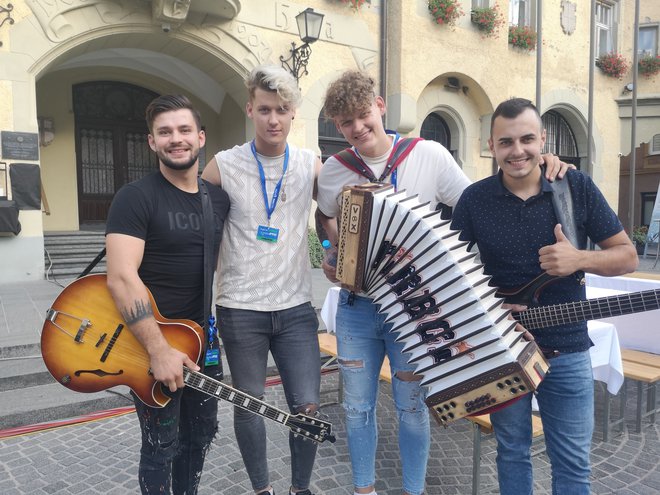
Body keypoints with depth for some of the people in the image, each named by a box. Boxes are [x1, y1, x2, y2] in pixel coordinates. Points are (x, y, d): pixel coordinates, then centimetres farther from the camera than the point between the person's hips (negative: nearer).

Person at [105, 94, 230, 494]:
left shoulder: (220, 198, 5)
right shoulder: (137, 197, -15)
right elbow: (121, 278, -24)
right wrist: (159, 350, -27)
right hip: (151, 343, -6)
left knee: (201, 432, 20)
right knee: (163, 445, 7)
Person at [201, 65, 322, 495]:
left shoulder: (312, 165, 1)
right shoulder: (223, 166, -4)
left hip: (296, 308, 1)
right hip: (240, 309, -1)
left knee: (307, 406, 2)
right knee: (248, 406, 12)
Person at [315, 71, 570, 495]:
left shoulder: (430, 156, -9)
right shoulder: (333, 171, 0)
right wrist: (333, 257, 3)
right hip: (356, 306, 3)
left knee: (412, 408, 11)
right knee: (358, 406, 14)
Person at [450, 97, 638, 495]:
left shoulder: (578, 187, -5)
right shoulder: (474, 199, -5)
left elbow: (628, 255, -1)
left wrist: (579, 259, -21)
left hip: (567, 350, 0)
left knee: (573, 462, 12)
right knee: (512, 452, 17)